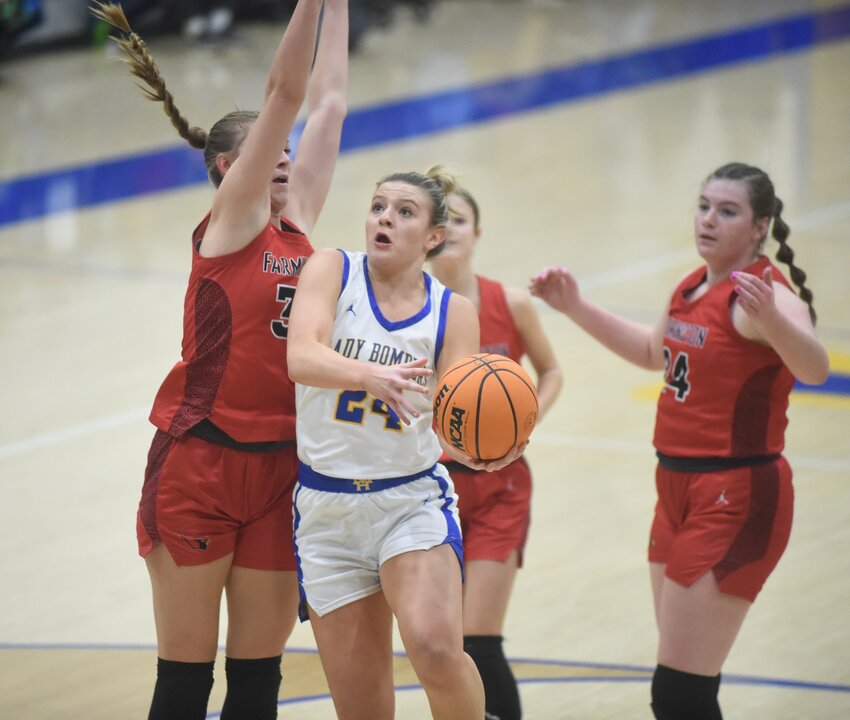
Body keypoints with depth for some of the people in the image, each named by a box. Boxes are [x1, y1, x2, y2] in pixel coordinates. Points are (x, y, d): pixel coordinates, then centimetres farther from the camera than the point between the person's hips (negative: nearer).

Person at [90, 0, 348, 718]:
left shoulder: (297, 227, 12)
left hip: (277, 470, 6)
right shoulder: (228, 224, -4)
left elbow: (327, 102, 13)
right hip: (199, 463, -6)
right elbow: (284, 93, -9)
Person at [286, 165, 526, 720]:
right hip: (327, 507, 1)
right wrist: (372, 375, -39)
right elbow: (302, 357, -20)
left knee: (435, 648, -27)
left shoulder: (453, 312, 1)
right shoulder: (333, 270, -1)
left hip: (412, 501, 0)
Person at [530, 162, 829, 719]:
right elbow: (655, 353, 32)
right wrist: (575, 307, 26)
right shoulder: (693, 290, 10)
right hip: (679, 491, 9)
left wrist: (769, 319, -57)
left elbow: (815, 368, -38)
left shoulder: (764, 293, -17)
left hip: (736, 500, -9)